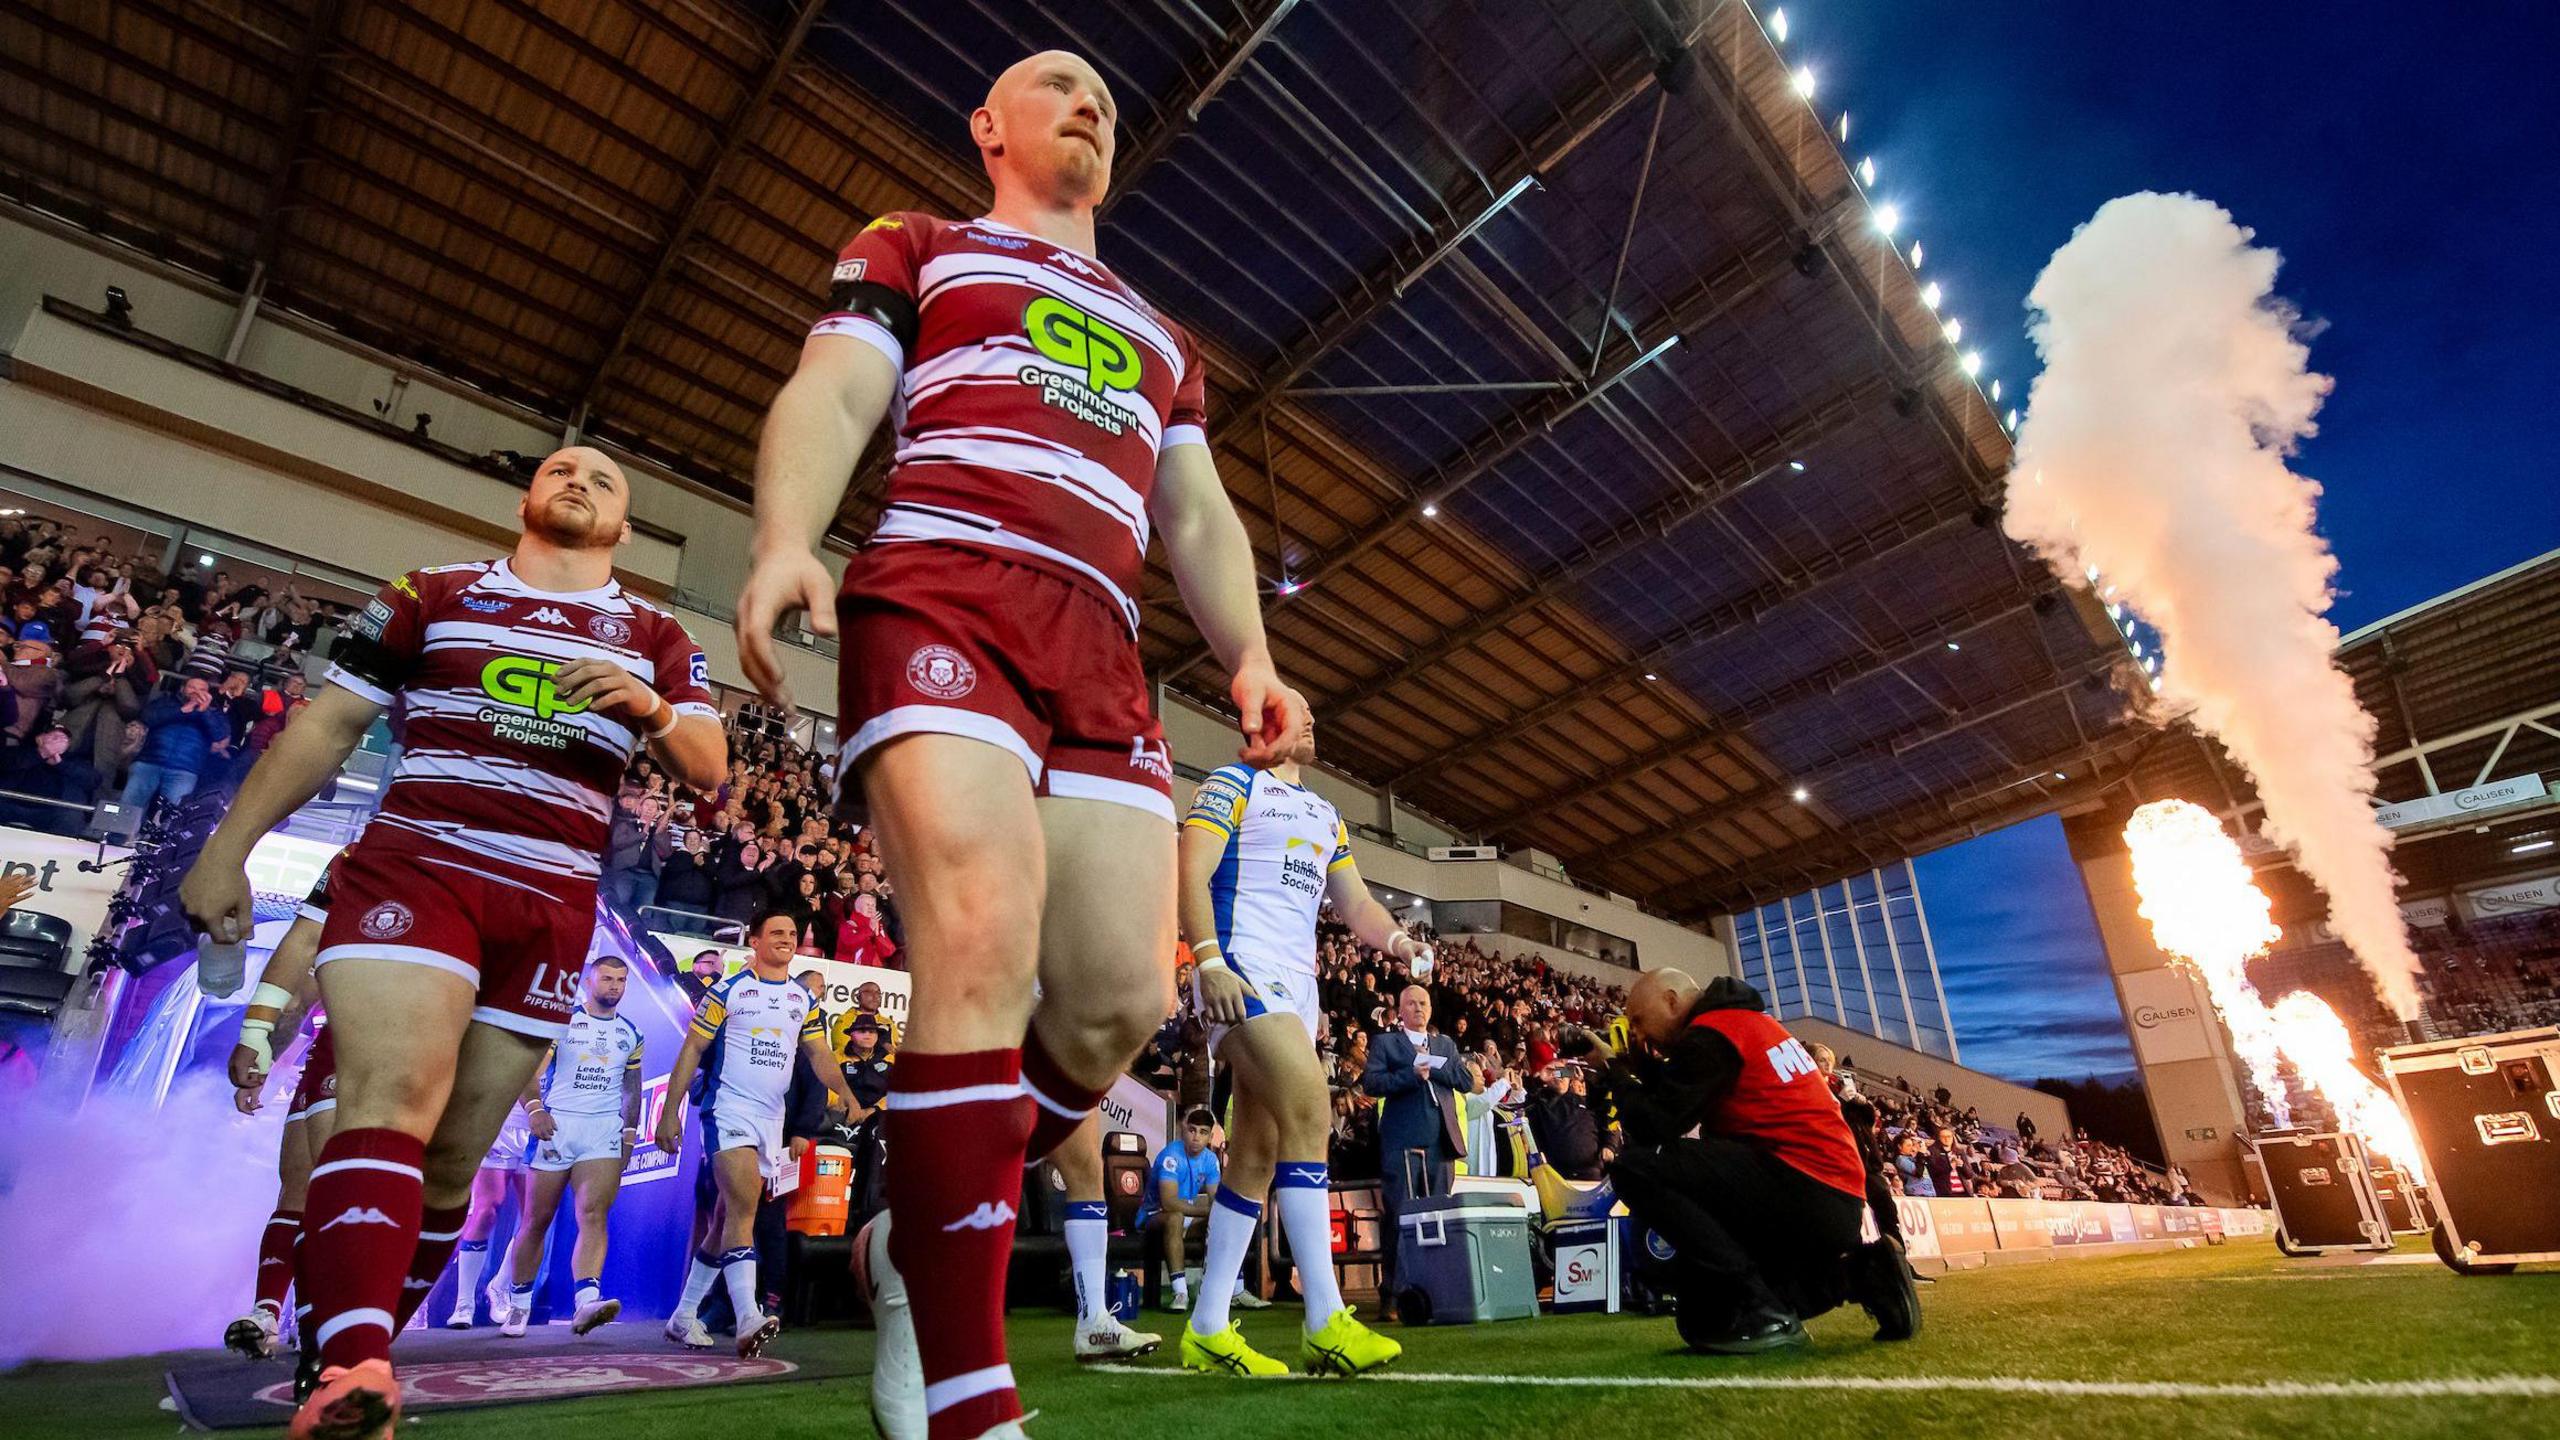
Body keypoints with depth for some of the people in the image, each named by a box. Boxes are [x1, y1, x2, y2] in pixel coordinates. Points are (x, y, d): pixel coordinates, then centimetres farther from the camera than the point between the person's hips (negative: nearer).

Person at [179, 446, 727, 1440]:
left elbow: (709, 769, 4)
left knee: (454, 1158, 4)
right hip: (413, 867, -1)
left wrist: (651, 708, -16)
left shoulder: (655, 637, 14)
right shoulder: (436, 593, 13)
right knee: (395, 1095, -23)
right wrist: (227, 849, 7)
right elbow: (326, 728, 13)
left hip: (550, 908, 2)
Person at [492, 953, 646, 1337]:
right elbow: (528, 1068, -5)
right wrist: (533, 1108, -20)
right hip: (555, 1125, -1)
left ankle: (586, 1303, -26)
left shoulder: (631, 1034, 14)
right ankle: (518, 1304, 25)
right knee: (537, 1220, 7)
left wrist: (629, 1132, 12)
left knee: (593, 1214, -15)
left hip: (604, 1131, 2)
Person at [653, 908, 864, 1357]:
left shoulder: (805, 999, 10)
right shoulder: (727, 991, -3)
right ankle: (748, 1320, -27)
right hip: (728, 1110, -6)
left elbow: (819, 1054, 9)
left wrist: (847, 1093, -6)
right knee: (743, 1205, -21)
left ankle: (683, 1316, 25)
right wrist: (670, 1112, -6)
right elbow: (691, 1050, -1)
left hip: (772, 1118, 6)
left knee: (731, 1217, 11)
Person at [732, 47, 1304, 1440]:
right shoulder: (914, 249, 24)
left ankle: (917, 1245, 17)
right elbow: (827, 397, 8)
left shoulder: (1161, 339, 36)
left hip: (1102, 656, 5)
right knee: (983, 938, -25)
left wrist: (1247, 653, 7)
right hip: (940, 601, -4)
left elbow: (1197, 513, 26)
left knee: (1121, 1001, -8)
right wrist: (786, 536, -14)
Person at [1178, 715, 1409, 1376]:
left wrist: (1398, 941, 1)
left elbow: (1354, 901, 22)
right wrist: (1209, 959, -22)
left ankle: (1207, 1330, 13)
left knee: (1258, 1153, 6)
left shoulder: (1326, 814, 25)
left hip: (1298, 982, 8)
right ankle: (1324, 1322, -21)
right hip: (1244, 967, -8)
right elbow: (1191, 875, -9)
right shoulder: (1233, 784, 3)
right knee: (1308, 1109, -23)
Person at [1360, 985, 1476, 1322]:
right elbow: (1371, 1083, -7)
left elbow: (1467, 1081, 8)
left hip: (1441, 1143, 4)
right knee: (1398, 1218, -6)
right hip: (1401, 1144, -4)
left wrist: (1433, 1067, -5)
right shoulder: (1385, 1042, 9)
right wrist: (1411, 1074, -17)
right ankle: (1391, 1296, -1)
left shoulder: (1445, 1044, 21)